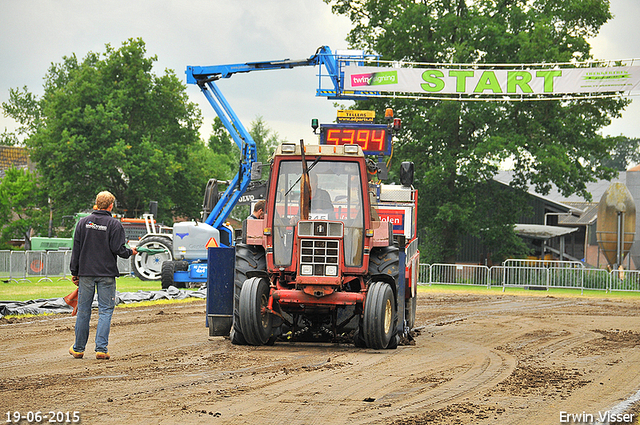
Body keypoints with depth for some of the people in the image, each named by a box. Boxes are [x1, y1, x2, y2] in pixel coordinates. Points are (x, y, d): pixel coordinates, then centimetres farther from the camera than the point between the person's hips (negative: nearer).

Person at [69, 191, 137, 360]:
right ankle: (101, 349, -6)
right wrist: (131, 252, 11)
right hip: (107, 273, -3)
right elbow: (118, 249, -11)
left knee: (83, 311, 10)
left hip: (86, 272, 3)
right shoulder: (114, 224, -7)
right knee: (105, 311, 2)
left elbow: (76, 249, 5)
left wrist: (74, 272, 11)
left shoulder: (83, 222, 4)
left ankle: (78, 349, 17)